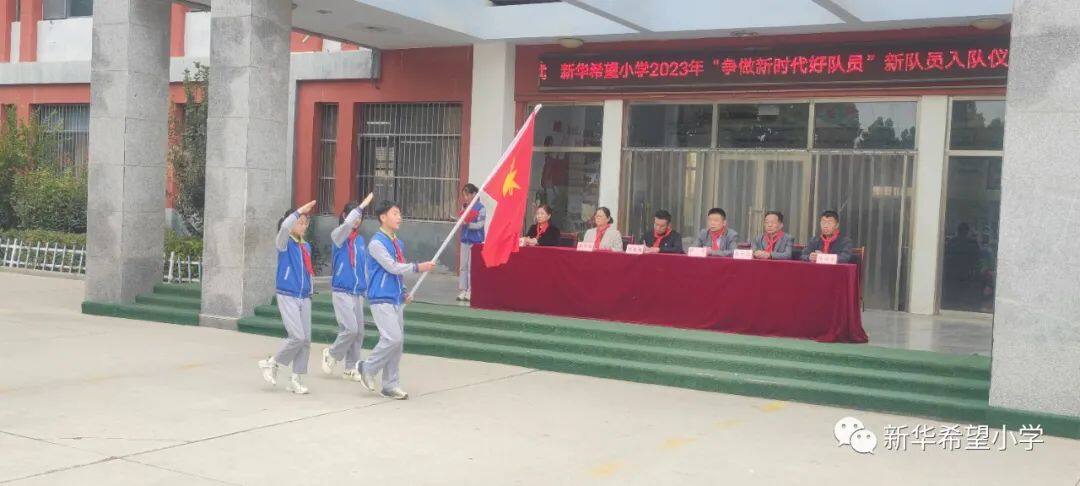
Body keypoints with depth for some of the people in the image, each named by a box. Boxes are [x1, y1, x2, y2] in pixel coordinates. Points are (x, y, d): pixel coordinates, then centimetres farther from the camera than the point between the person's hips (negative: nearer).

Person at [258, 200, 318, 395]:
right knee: (297, 336, -16)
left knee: (306, 339, 2)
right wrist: (299, 211, -28)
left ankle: (296, 380, 11)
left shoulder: (306, 246, 13)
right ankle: (272, 363, 7)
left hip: (304, 298, 6)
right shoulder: (284, 243, -6)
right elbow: (285, 227, -29)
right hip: (287, 297, -6)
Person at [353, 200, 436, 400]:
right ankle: (367, 368, 5)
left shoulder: (399, 243, 14)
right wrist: (418, 267, -13)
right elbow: (392, 267, -17)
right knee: (393, 338, -16)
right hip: (381, 300, -8)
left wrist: (404, 292, 11)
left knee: (398, 342, 6)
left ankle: (390, 385, 14)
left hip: (396, 300, 8)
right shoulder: (376, 243, -11)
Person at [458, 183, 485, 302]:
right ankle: (463, 290, 14)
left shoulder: (480, 208, -9)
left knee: (472, 266, -2)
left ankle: (471, 291, 6)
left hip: (475, 240, -6)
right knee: (463, 266, 7)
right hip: (465, 239, 6)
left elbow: (480, 224, -14)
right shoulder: (464, 206, 9)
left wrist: (468, 224, -22)